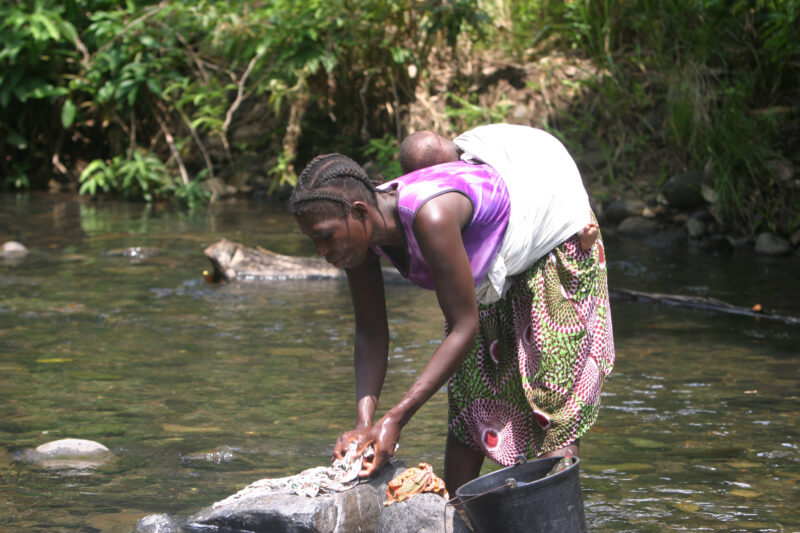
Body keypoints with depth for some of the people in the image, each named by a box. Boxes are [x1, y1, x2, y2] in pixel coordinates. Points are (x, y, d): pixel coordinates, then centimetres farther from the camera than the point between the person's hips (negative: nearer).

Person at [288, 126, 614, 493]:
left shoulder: (430, 216, -42)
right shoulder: (359, 228, -19)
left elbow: (464, 328, -38)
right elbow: (370, 333, -11)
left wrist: (396, 419, -40)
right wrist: (364, 422, -25)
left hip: (555, 257, -7)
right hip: (489, 282, 7)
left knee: (552, 407, -11)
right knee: (467, 403, 3)